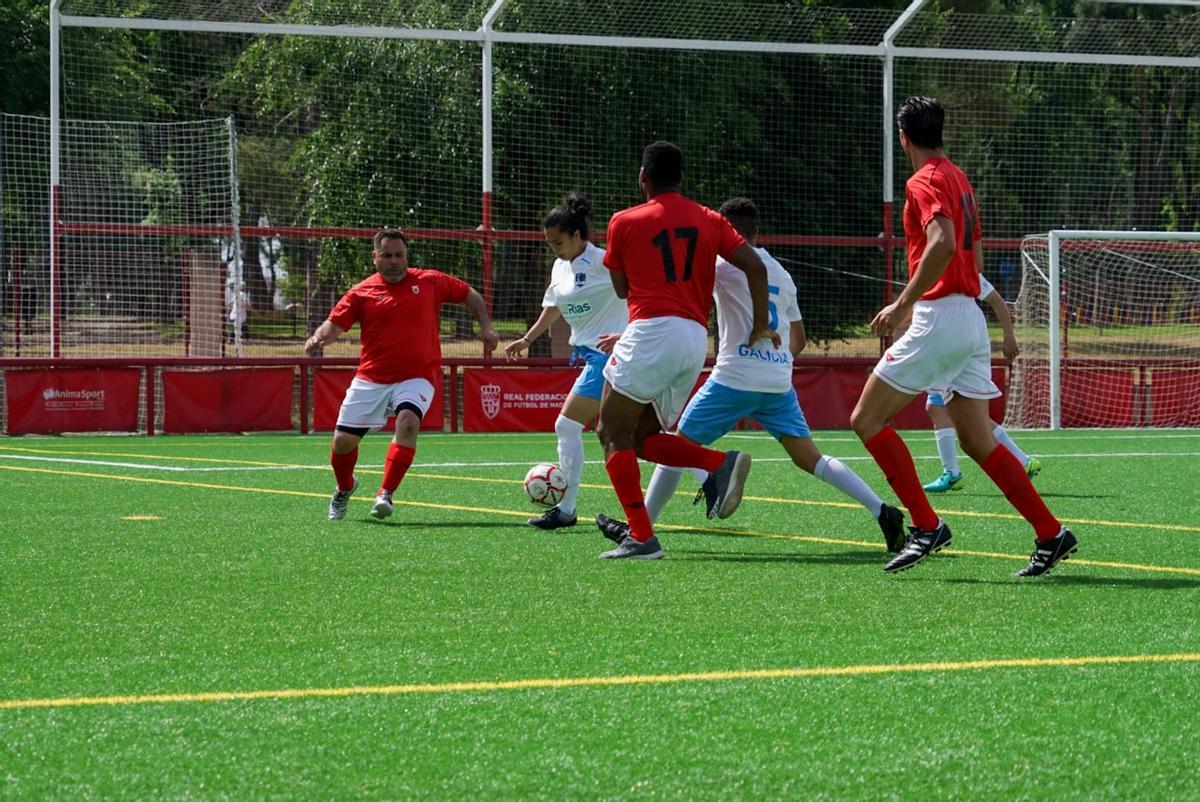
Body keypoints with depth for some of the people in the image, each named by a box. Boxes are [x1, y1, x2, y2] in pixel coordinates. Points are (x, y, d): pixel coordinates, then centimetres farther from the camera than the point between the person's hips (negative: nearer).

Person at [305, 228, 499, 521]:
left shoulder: (431, 282, 4)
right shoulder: (361, 293, 3)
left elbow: (470, 296, 16)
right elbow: (335, 324, -3)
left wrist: (486, 327, 3)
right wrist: (317, 339, -24)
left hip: (416, 377, -2)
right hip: (371, 379, 2)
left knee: (408, 421, -32)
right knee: (343, 440, 1)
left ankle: (385, 494, -26)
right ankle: (345, 487, 35)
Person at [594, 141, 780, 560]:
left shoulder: (624, 222, 4)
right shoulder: (708, 220, 15)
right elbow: (754, 266, 8)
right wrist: (761, 326, 13)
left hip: (651, 333, -6)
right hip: (697, 340, 6)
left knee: (613, 434, 0)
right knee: (642, 437, 17)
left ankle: (641, 537, -12)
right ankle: (721, 463, -7)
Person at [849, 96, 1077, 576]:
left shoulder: (925, 181, -9)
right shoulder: (960, 180, 18)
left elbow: (944, 243, -26)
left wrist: (903, 304, -25)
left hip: (938, 317, -9)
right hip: (971, 321, 9)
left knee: (867, 419, -3)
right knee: (977, 442, 8)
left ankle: (926, 526, -7)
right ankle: (1051, 533, 2)